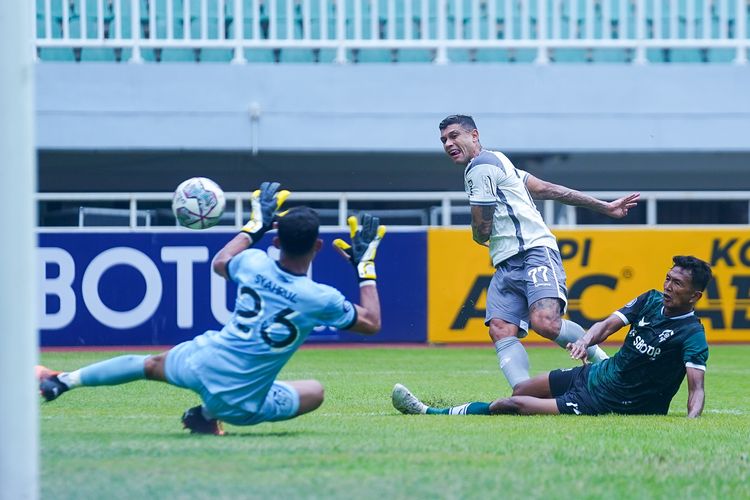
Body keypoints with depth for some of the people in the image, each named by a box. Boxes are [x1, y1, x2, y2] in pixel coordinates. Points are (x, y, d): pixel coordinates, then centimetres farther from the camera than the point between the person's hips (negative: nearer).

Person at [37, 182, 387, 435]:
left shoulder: (254, 263, -7)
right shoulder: (321, 299, -16)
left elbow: (220, 263, 19)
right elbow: (371, 323, 2)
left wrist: (255, 226, 29)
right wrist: (366, 266, 9)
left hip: (202, 365, 3)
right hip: (242, 403, -3)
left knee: (151, 365, 33)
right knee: (315, 392, 21)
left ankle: (62, 381, 28)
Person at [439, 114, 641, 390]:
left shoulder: (480, 167, -5)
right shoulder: (495, 162, 26)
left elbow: (481, 232, -6)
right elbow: (548, 189, 24)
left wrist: (478, 235, 22)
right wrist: (604, 207, 22)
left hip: (535, 252, -10)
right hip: (507, 265, 10)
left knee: (544, 322, -28)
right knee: (500, 331, -12)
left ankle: (602, 360, -8)